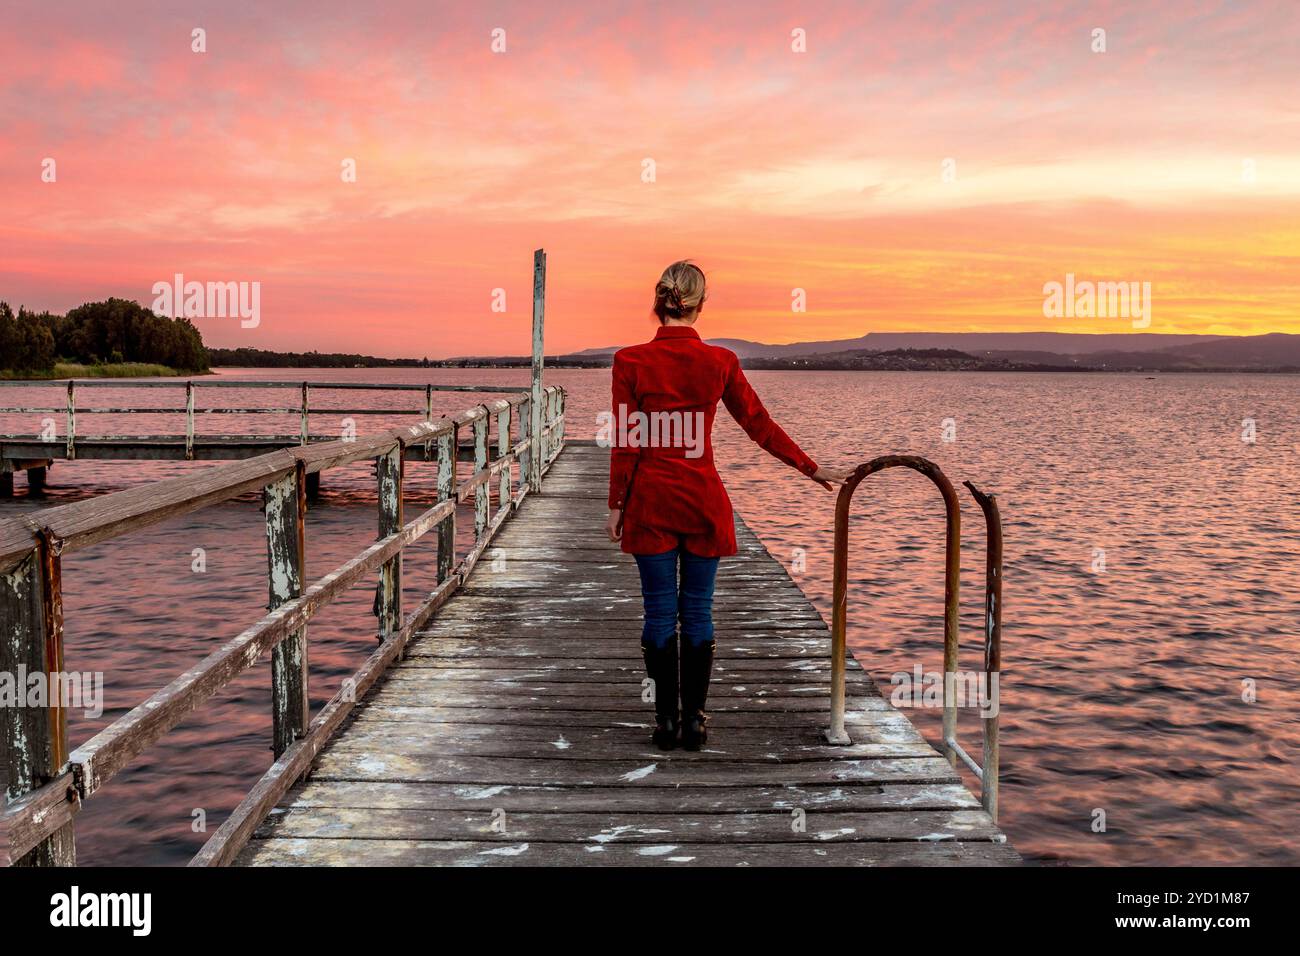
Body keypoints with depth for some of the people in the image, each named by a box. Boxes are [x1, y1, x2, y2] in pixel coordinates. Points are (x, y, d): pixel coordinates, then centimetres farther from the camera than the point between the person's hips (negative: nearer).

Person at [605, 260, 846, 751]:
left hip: (650, 500, -1)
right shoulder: (720, 361, -2)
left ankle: (666, 719, 11)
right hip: (703, 499, 1)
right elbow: (760, 424, 4)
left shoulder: (631, 361, -7)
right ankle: (694, 719, 13)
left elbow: (626, 442, -6)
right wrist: (810, 468, 15)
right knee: (697, 611, 9)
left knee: (660, 612, 6)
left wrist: (616, 504, 2)